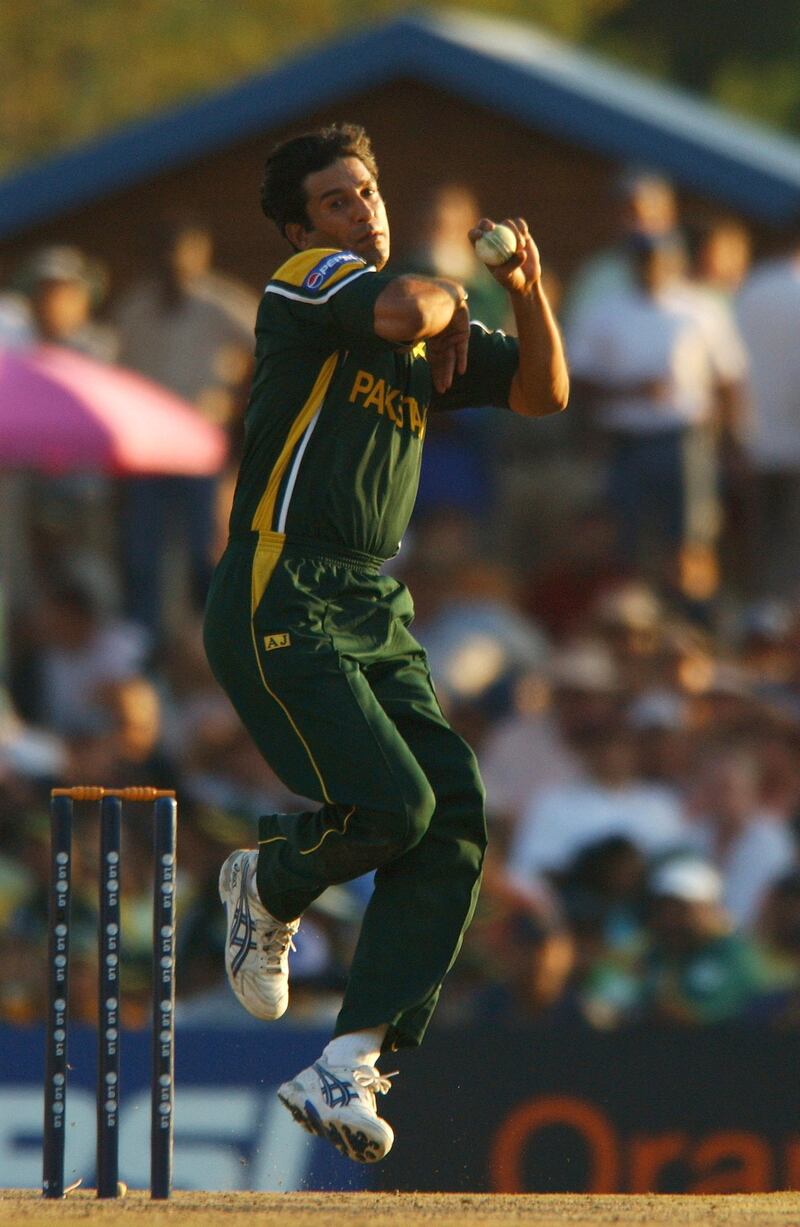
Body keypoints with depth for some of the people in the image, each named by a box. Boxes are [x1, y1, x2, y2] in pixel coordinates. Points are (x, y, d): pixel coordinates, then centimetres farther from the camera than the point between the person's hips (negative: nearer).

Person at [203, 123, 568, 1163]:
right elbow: (403, 310, -24)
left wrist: (526, 291, 2)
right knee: (390, 802, -21)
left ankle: (346, 1071, -8)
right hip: (281, 600, -8)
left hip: (380, 611, 8)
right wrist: (453, 298, -2)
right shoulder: (311, 282, -3)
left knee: (456, 822, -8)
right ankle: (271, 886, 14)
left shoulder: (438, 323, 21)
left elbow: (543, 393, 17)